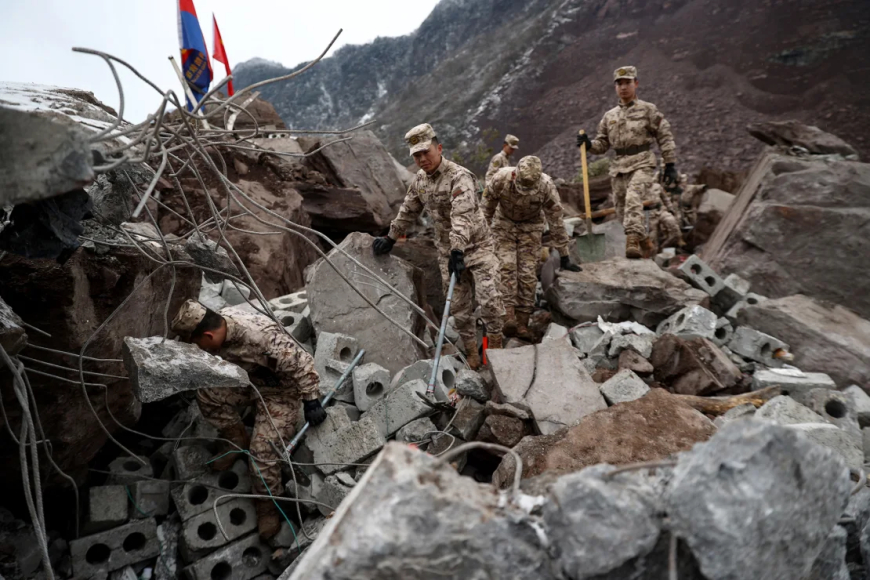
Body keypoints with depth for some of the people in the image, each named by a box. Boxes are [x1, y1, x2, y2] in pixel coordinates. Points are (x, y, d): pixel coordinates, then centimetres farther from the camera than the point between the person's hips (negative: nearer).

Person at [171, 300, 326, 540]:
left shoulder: (261, 336, -40)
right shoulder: (219, 321, -16)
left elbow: (302, 363, -31)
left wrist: (312, 402, -25)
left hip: (279, 390, -7)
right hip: (247, 379, 8)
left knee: (263, 449, -16)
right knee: (206, 394, -9)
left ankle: (268, 507, 8)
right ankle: (238, 439, 14)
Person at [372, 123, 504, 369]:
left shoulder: (459, 176, -20)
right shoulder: (419, 180, 4)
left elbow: (462, 216, -33)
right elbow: (408, 211, 18)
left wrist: (458, 251, -44)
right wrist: (391, 238, 20)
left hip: (476, 246, -6)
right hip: (448, 251, 6)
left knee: (489, 300, -14)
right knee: (459, 306, 8)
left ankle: (495, 345, 8)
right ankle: (471, 352, 23)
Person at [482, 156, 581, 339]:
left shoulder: (546, 186, -29)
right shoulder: (500, 179, -29)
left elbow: (556, 221, -19)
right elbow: (487, 208, -11)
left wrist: (564, 256, -14)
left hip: (531, 226, 0)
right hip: (504, 223, 0)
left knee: (528, 273, -7)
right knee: (507, 266, -17)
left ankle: (522, 322, -1)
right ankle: (509, 316, -22)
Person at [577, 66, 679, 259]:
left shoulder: (648, 110, 5)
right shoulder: (609, 116, 17)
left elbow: (665, 136, 4)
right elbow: (602, 143, 17)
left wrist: (670, 164, -3)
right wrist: (589, 144, -5)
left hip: (642, 163, -5)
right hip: (619, 167, 5)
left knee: (633, 199, -29)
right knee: (622, 208, 5)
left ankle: (633, 241, -37)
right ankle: (644, 241, 24)